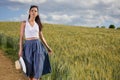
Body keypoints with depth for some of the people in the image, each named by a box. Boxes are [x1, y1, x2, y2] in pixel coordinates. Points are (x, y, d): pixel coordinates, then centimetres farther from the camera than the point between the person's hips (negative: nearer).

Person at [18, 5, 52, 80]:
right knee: (30, 69, 7)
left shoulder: (38, 24, 9)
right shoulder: (24, 23, 1)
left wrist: (48, 47, 8)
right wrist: (20, 49, -8)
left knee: (38, 68, -7)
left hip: (38, 46, 2)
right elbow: (21, 37, -1)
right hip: (28, 47, -2)